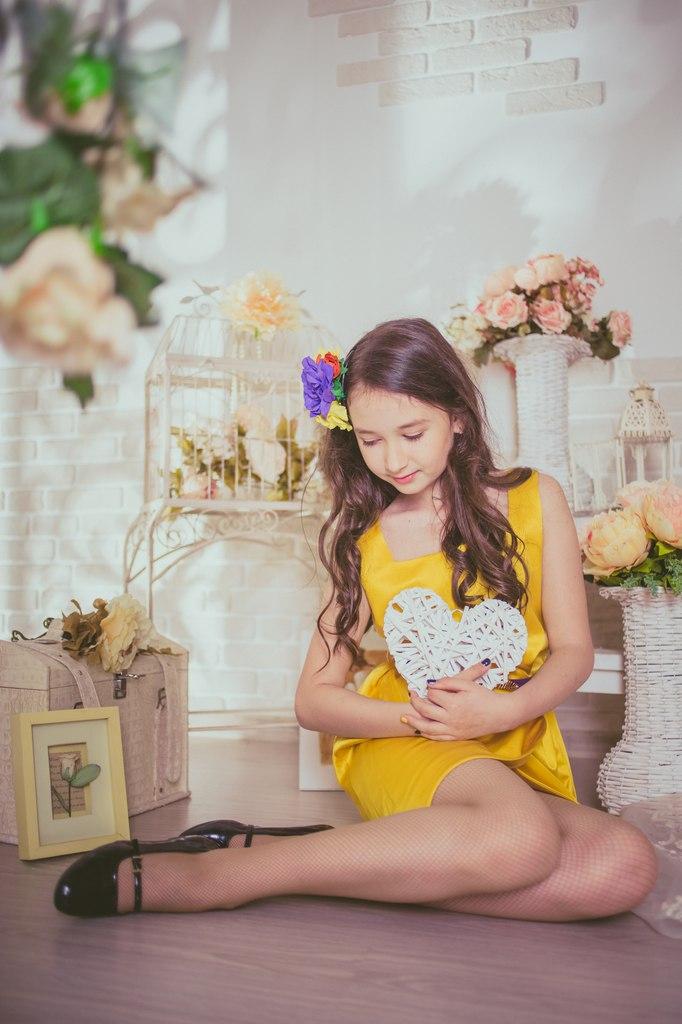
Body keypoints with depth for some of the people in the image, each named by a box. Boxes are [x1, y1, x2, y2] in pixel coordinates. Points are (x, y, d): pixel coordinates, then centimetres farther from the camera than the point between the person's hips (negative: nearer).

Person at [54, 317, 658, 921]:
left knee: (627, 865, -30)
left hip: (522, 753, 3)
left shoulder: (534, 498, 5)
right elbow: (314, 699, 4)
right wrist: (416, 715, -14)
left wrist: (505, 709, -16)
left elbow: (574, 650, 5)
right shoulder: (361, 538, 6)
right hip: (406, 745, -2)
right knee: (521, 838, -36)